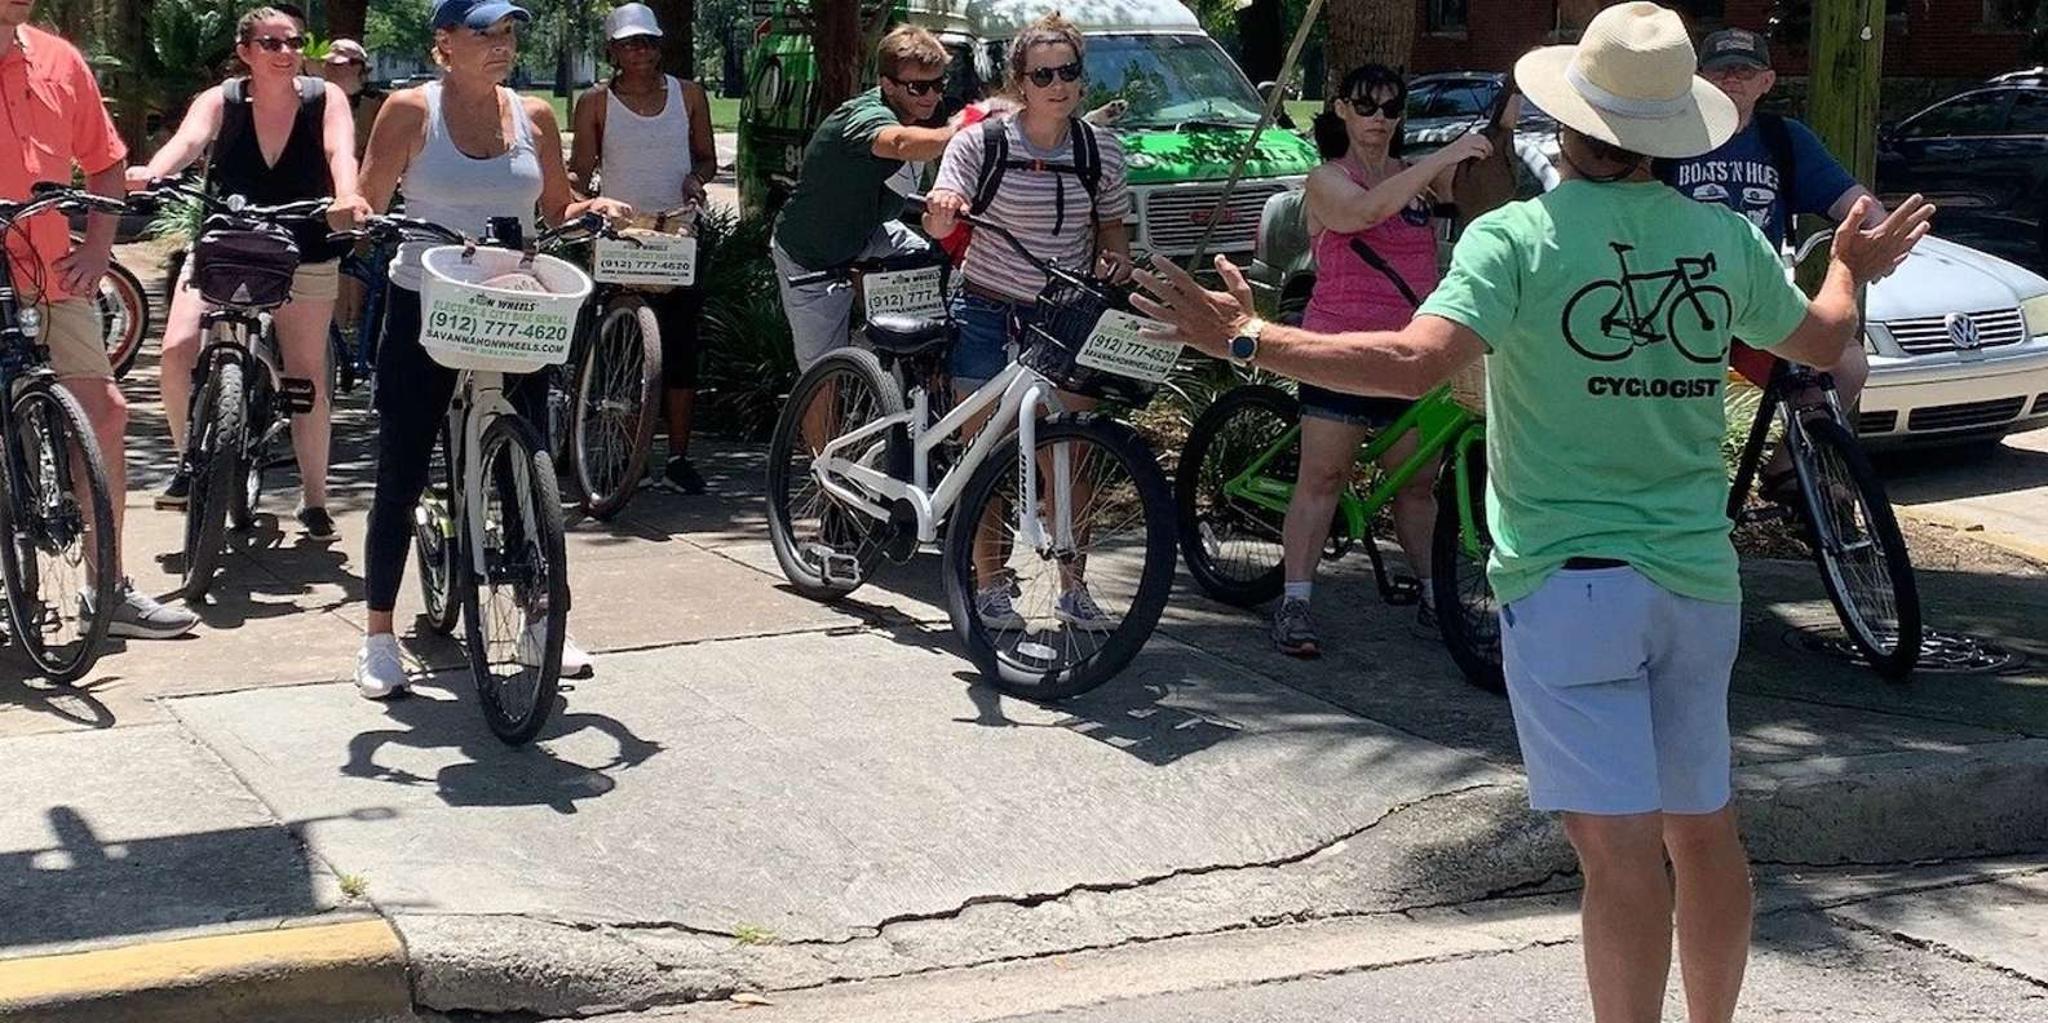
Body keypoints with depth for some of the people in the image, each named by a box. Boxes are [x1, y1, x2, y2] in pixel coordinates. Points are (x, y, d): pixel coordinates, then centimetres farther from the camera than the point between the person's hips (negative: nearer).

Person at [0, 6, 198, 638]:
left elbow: (104, 163, 17)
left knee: (105, 414, 1)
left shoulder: (58, 61, 7)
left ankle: (108, 591, 12)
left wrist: (96, 248, 6)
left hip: (53, 278, 4)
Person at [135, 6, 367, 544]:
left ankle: (314, 497, 17)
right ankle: (188, 459, 6)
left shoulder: (324, 98, -10)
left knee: (308, 376, 2)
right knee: (178, 349, -17)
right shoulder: (220, 101, -10)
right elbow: (187, 140, -28)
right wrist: (148, 174, -51)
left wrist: (347, 196, -50)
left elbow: (340, 150, -28)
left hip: (304, 257, 0)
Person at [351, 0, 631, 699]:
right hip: (424, 312, -3)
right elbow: (368, 205, -5)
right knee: (401, 480, 1)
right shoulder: (411, 111, -4)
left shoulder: (533, 117, 6)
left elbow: (557, 209, 14)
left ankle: (539, 625, 21)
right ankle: (379, 637, 12)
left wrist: (595, 210, -6)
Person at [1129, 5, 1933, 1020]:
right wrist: (1852, 267, 43)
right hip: (1698, 580, 5)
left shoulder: (1518, 238, -13)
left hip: (1569, 584, -5)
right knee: (1703, 828, 19)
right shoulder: (1729, 240, 3)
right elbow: (1822, 337, 21)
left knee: (1620, 849, -6)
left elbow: (1413, 362, -26)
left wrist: (1244, 339, -18)